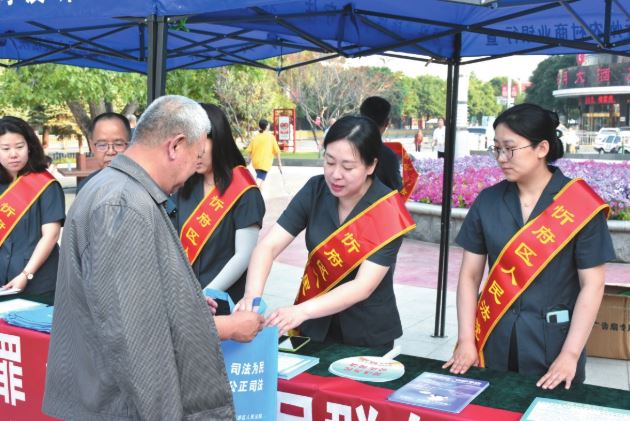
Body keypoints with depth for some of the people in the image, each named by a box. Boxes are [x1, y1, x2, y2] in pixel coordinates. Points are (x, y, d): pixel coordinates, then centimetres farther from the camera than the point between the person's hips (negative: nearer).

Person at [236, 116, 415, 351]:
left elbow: (363, 287, -26)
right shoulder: (315, 191, -10)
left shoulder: (388, 212, -20)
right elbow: (269, 245, -14)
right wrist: (252, 295, -32)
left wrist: (302, 311, -39)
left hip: (367, 334, -3)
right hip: (315, 326, 3)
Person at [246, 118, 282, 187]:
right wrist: (279, 164, 4)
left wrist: (249, 162, 15)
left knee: (259, 179, 25)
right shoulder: (271, 137, -2)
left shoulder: (255, 137, 5)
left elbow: (250, 151, 4)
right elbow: (276, 151, -3)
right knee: (260, 180, -13)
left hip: (255, 162, 4)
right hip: (265, 163, -4)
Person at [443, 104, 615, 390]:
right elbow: (470, 274, 3)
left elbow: (592, 284, -8)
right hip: (494, 338, 3)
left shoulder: (581, 205, -9)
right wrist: (466, 341, -4)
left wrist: (570, 355, -12)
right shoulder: (487, 201, 0)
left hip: (552, 340, -3)